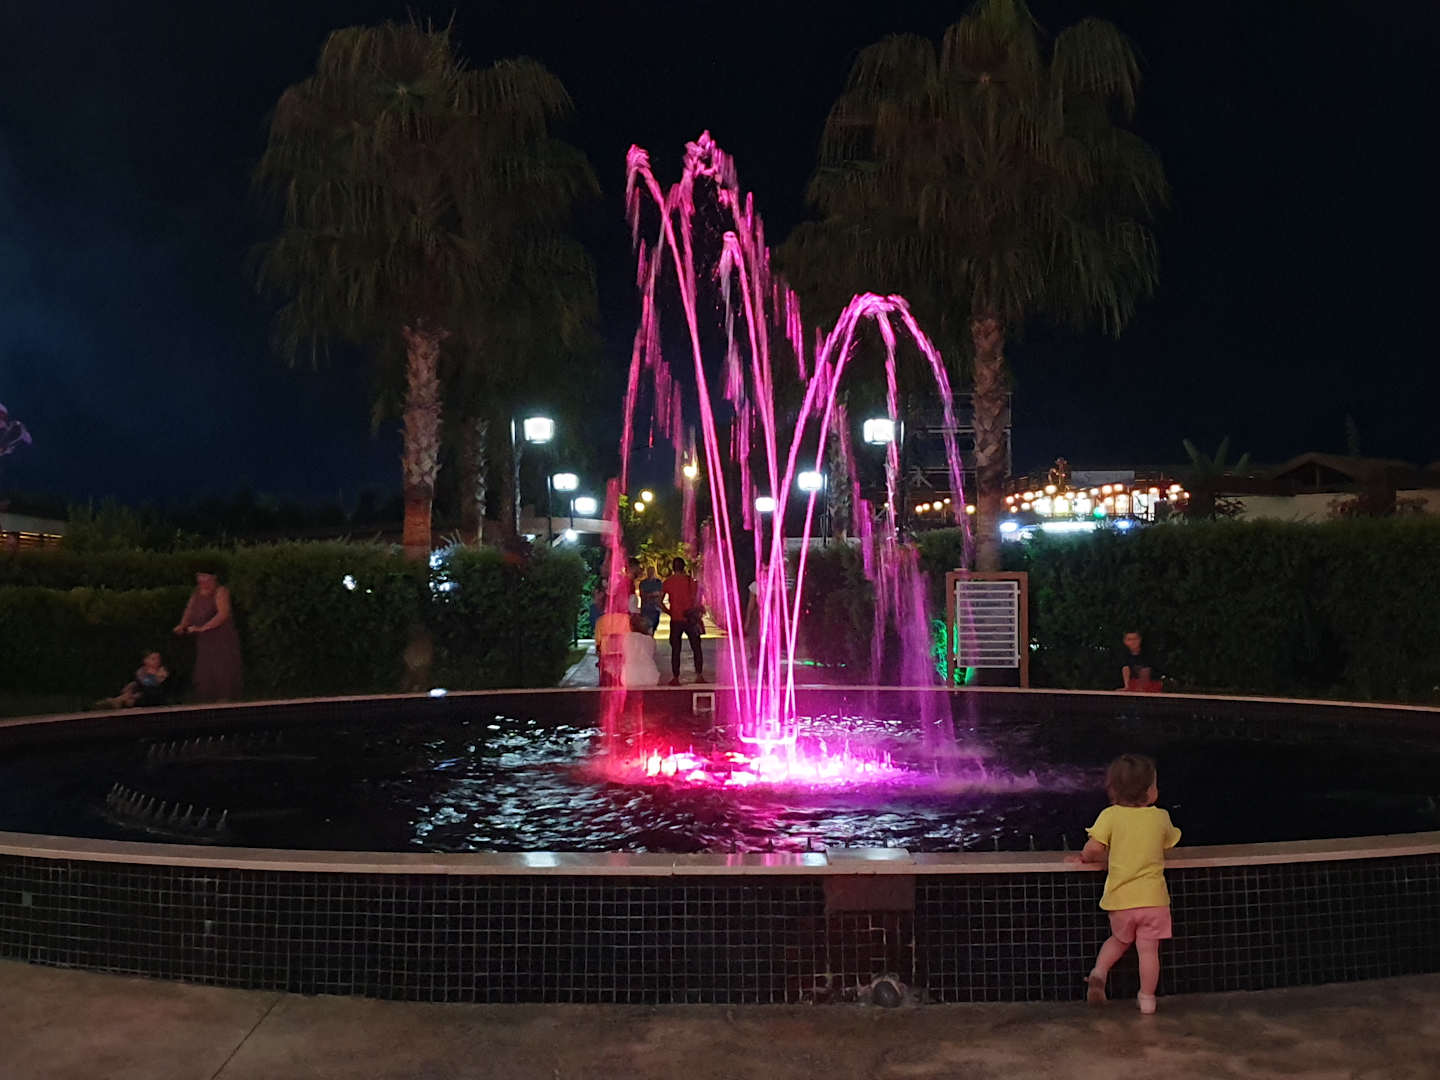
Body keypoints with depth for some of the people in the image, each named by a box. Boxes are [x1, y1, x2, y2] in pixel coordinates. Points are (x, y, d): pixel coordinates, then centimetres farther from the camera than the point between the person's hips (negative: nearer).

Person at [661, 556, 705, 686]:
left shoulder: (667, 582, 1)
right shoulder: (690, 580, -3)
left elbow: (660, 601, 1)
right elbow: (696, 599, -6)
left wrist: (669, 612, 10)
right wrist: (698, 614, 3)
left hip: (675, 620, 1)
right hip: (690, 619, -1)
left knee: (675, 649, 6)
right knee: (696, 648, 7)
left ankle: (675, 678, 4)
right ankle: (699, 675, 2)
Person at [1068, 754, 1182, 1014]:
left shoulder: (1110, 815, -8)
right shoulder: (1161, 817, -1)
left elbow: (1093, 848, -16)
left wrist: (1085, 858, 7)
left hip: (1121, 898, 0)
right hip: (1153, 898, 0)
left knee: (1119, 940, 23)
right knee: (1149, 949, 9)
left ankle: (1098, 972, 5)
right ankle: (1147, 999, 14)